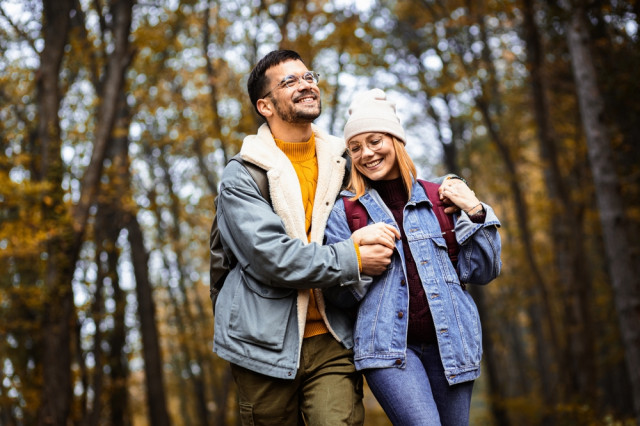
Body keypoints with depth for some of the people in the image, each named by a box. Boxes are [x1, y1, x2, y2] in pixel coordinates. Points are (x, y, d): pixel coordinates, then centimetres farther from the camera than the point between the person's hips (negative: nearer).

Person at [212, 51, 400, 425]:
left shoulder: (343, 164, 10)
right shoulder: (241, 177, -4)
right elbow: (272, 257, -16)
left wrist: (372, 236, 0)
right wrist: (352, 259, -15)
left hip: (332, 341, 2)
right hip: (266, 346, -2)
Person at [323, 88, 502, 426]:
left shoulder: (439, 197, 11)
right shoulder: (345, 209, 8)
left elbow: (483, 271, 9)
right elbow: (338, 296, 4)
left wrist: (475, 213, -2)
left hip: (449, 342, 3)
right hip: (389, 345, -2)